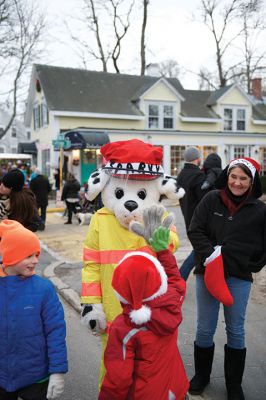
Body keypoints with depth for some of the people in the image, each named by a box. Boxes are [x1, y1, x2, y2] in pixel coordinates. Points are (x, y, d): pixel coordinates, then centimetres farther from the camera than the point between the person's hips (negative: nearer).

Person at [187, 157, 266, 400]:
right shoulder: (211, 200, -4)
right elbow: (195, 231, -5)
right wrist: (210, 254, -17)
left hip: (239, 277, 0)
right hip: (207, 272, 0)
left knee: (235, 331, 12)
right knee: (205, 329, 12)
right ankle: (201, 374, 35)